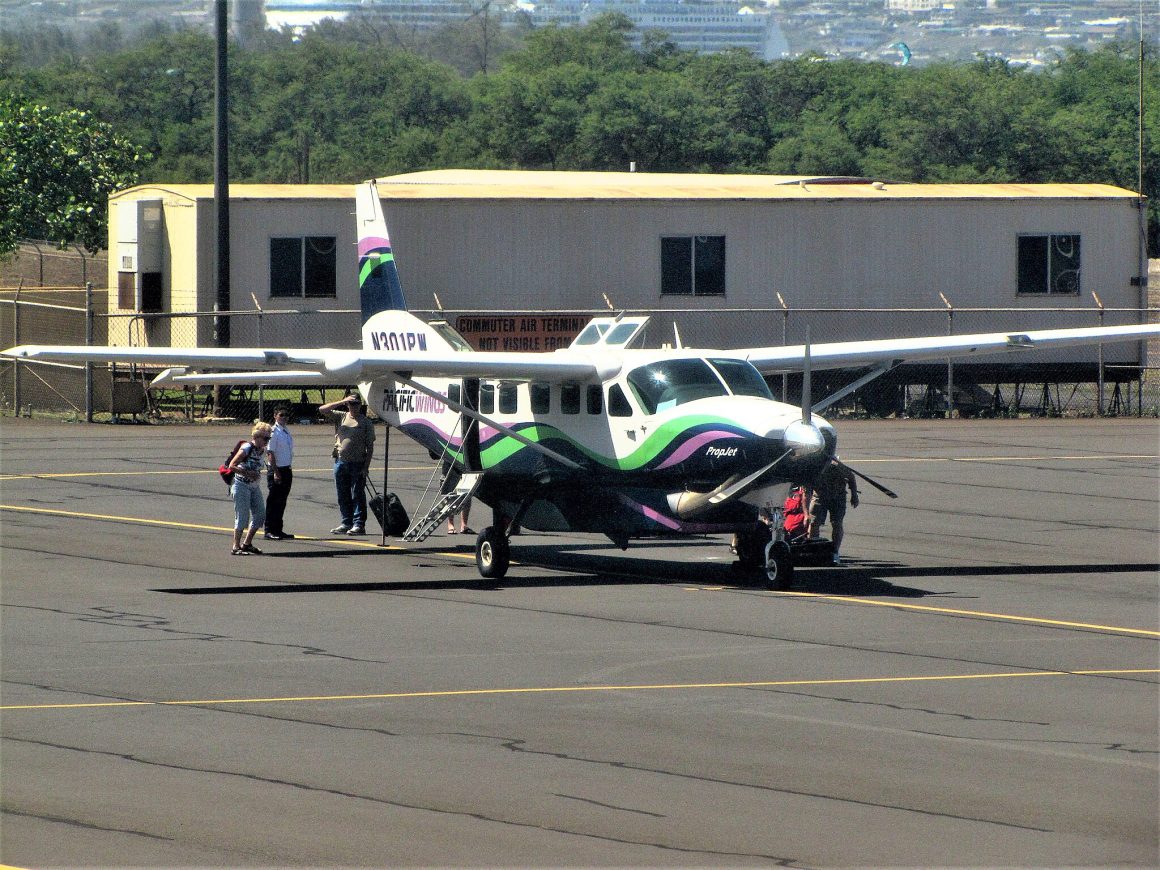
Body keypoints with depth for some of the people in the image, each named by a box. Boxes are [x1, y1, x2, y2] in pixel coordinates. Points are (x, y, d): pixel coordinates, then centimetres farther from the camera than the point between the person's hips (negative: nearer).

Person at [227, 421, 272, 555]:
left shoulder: (263, 450, 7)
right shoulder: (246, 449, -17)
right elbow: (232, 466, -18)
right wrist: (247, 473, -23)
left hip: (255, 486, 8)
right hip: (241, 485, -8)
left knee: (260, 515, 6)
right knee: (243, 516, -8)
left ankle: (247, 543, 18)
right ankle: (236, 547, 0)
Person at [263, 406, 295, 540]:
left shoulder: (287, 432, 12)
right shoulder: (274, 432, -13)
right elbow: (271, 453, -16)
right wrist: (275, 472, -20)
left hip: (286, 470, 8)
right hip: (276, 470, -8)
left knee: (282, 501, 13)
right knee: (273, 501, -3)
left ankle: (278, 529, 20)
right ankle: (269, 531, 2)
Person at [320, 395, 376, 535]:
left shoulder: (366, 423, 2)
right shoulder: (341, 417, 11)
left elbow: (370, 446, -1)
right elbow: (323, 409, 5)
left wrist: (366, 467, -8)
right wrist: (342, 402, -2)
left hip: (357, 463, -4)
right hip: (340, 461, 4)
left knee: (358, 494, -3)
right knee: (343, 495, 8)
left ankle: (359, 524, -2)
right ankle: (346, 523, 15)